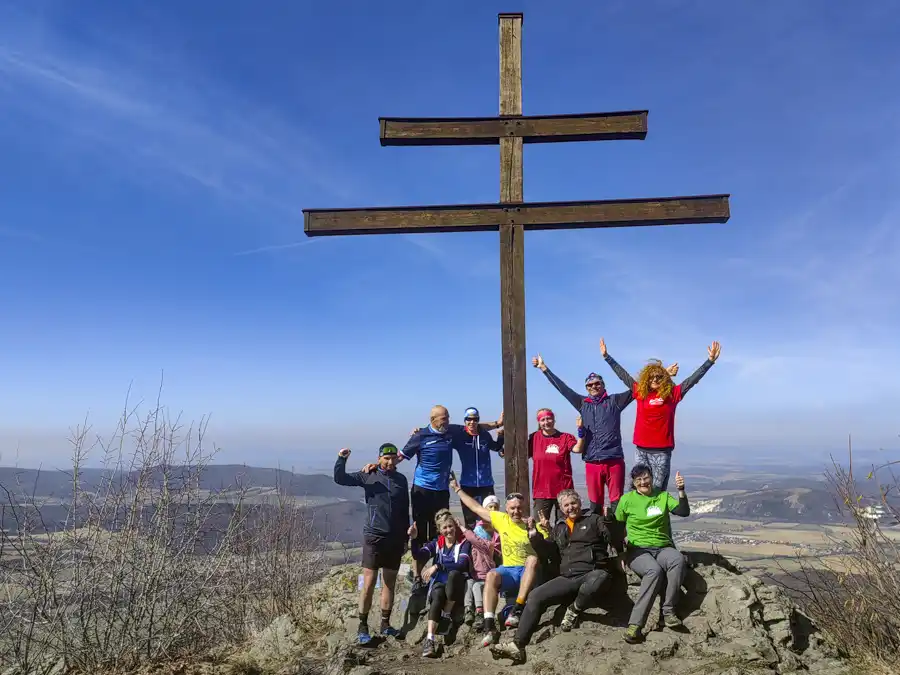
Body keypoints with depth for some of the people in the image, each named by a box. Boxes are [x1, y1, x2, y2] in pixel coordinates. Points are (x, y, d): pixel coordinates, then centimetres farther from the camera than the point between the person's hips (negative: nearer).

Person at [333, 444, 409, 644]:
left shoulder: (401, 479, 7)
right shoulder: (368, 476, -1)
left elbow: (405, 511, 12)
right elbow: (340, 479, -8)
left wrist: (405, 538, 13)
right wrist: (342, 459, -25)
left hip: (395, 538, 3)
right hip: (374, 537, -3)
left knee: (390, 583, 10)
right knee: (369, 584, -3)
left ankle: (385, 624, 22)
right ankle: (362, 627, 7)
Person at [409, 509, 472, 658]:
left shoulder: (464, 542, 2)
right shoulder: (436, 543, 13)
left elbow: (462, 565, -14)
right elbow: (419, 556, -2)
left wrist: (437, 566, -22)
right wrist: (414, 539, -18)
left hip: (457, 586, -2)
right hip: (438, 583, 2)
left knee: (453, 574, -36)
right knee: (438, 595, -34)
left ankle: (447, 616, -19)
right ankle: (430, 640, -44)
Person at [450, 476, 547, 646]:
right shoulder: (501, 519, 5)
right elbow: (477, 508, 12)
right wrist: (458, 490, 18)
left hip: (529, 573, -2)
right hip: (508, 570, 2)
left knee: (533, 558, -34)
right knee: (491, 575, -29)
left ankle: (517, 610, -35)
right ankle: (489, 627, -36)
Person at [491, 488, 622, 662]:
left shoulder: (594, 519, 8)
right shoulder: (559, 527, 24)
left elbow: (615, 541, -2)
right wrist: (536, 535, 6)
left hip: (594, 572, -5)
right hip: (568, 577, 5)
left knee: (590, 587, -42)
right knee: (535, 596, -12)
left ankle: (574, 610, -8)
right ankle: (517, 645, -12)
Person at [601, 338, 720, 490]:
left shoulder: (672, 393, 2)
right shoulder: (640, 392, 7)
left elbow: (694, 378, -1)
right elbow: (622, 374, 14)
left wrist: (710, 360, -7)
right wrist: (606, 356, 19)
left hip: (662, 451, -2)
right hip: (641, 450, 2)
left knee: (658, 490, 1)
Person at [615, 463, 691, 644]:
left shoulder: (663, 496, 11)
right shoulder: (627, 500, 4)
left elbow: (684, 512, -1)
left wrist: (681, 491, -14)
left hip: (663, 548, 3)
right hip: (638, 550, -3)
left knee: (678, 559, -33)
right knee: (654, 570, -36)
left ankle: (668, 610, -26)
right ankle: (635, 624, -39)